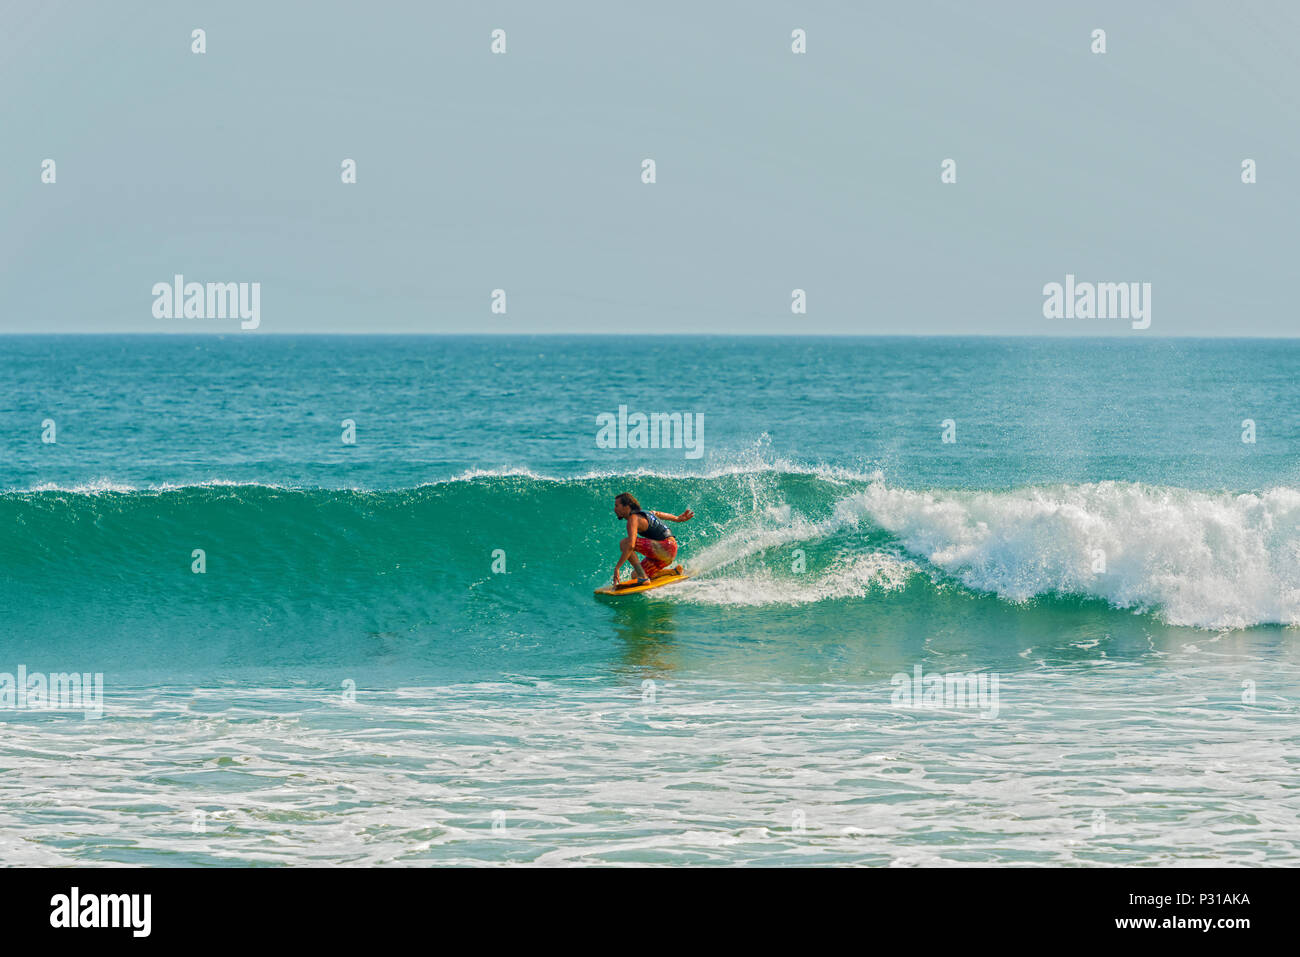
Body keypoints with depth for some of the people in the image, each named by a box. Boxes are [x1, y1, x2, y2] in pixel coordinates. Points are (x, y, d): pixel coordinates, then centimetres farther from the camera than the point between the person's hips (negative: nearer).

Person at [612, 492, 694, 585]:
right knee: (635, 576, 14)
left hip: (665, 548, -10)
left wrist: (617, 568, -31)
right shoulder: (640, 513, 14)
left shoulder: (633, 519, -16)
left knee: (624, 543, -18)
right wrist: (677, 518, 48)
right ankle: (674, 572, 17)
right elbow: (657, 514, 31)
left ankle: (643, 578, -22)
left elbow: (631, 545, -29)